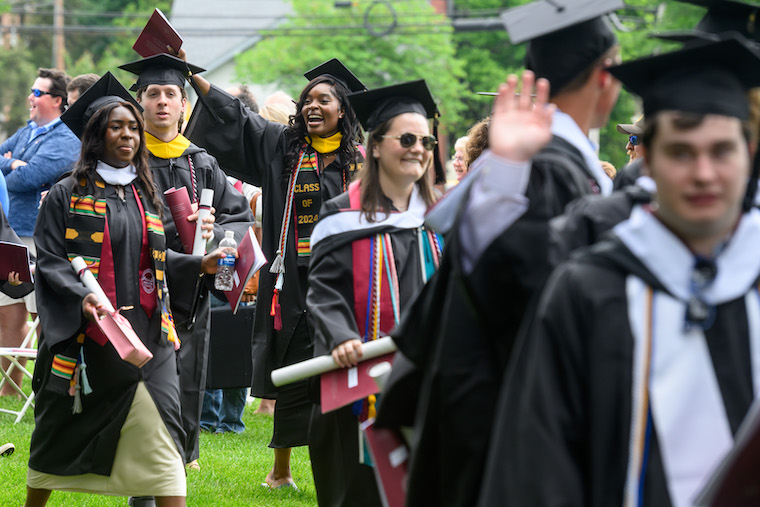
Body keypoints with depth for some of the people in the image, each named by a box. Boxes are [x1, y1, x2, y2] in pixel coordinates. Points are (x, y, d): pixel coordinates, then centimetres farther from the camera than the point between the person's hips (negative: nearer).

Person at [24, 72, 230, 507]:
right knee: (60, 437, 9)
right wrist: (81, 296, -24)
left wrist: (198, 263, 5)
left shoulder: (145, 194, 13)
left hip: (146, 333, 3)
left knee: (160, 429, -9)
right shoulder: (68, 196, -1)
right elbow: (50, 261, -8)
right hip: (84, 336, -3)